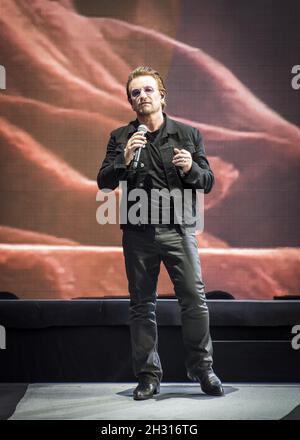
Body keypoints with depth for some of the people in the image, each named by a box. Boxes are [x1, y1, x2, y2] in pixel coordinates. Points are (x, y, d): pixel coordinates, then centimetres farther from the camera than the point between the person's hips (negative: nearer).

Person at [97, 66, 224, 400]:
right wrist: (125, 160, -15)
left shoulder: (187, 134, 7)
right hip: (138, 232, 1)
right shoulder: (121, 138, 7)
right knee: (142, 305, 5)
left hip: (178, 228, -1)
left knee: (194, 298, -6)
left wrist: (191, 168, -13)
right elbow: (104, 182, 1)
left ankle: (202, 368, 8)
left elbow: (208, 182, 8)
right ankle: (148, 375, 13)